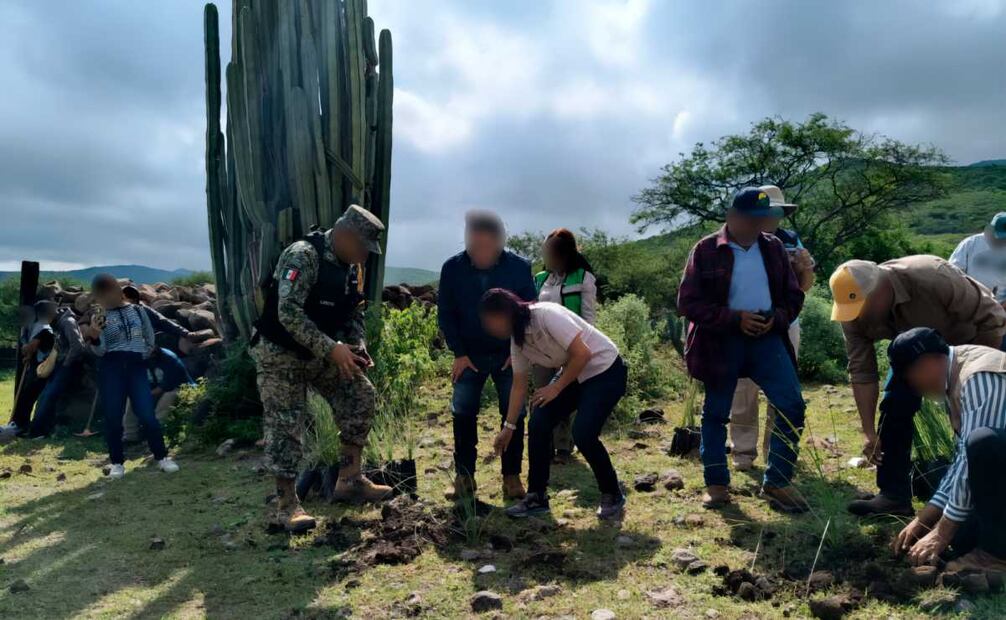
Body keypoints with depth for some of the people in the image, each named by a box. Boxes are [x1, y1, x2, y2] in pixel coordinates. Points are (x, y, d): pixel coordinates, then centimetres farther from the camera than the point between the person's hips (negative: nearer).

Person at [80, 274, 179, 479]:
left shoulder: (136, 311, 8)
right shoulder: (100, 317, 3)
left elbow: (150, 340, 18)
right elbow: (99, 350, -7)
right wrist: (93, 338, -25)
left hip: (136, 367, 0)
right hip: (111, 368, 0)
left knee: (147, 415, -5)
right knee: (113, 418, 1)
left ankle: (162, 457, 6)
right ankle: (117, 463, 16)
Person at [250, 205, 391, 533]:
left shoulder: (352, 267, 1)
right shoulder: (302, 255, -24)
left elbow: (353, 313, 11)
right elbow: (288, 313, -33)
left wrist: (357, 348, -7)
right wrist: (332, 348, -33)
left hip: (319, 353, 8)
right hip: (280, 353, -7)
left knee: (360, 397, 2)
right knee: (286, 426, -5)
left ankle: (349, 480, 13)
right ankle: (287, 505, 7)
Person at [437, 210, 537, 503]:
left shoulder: (519, 267, -12)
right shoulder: (452, 268, -10)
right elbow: (445, 313, -3)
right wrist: (459, 353, -7)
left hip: (509, 354, 0)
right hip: (470, 355, 1)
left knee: (513, 414, 0)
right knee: (463, 413, 1)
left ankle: (511, 476, 13)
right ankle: (464, 474, 14)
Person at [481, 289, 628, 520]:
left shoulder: (547, 315, -28)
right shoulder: (517, 338, -3)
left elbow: (582, 354, -28)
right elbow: (519, 385, 7)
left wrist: (556, 388, -19)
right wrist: (508, 427, 9)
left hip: (606, 371, -8)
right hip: (574, 374, 8)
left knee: (583, 434, -19)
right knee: (538, 424, -5)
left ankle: (612, 495, 6)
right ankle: (536, 498, 8)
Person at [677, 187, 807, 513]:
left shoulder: (774, 248, 8)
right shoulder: (706, 250, -5)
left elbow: (794, 296, 13)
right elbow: (688, 303, -9)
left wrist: (777, 317, -9)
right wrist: (735, 318, -18)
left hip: (766, 337, 3)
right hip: (721, 341, -3)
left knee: (792, 405, -7)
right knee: (716, 413, 6)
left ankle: (777, 483, 8)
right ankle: (716, 484, 23)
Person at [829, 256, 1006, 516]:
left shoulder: (933, 278, -39)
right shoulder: (855, 313, -23)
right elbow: (861, 372, -18)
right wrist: (870, 432, -18)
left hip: (977, 339, -4)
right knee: (896, 402, -7)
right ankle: (894, 495, 1)